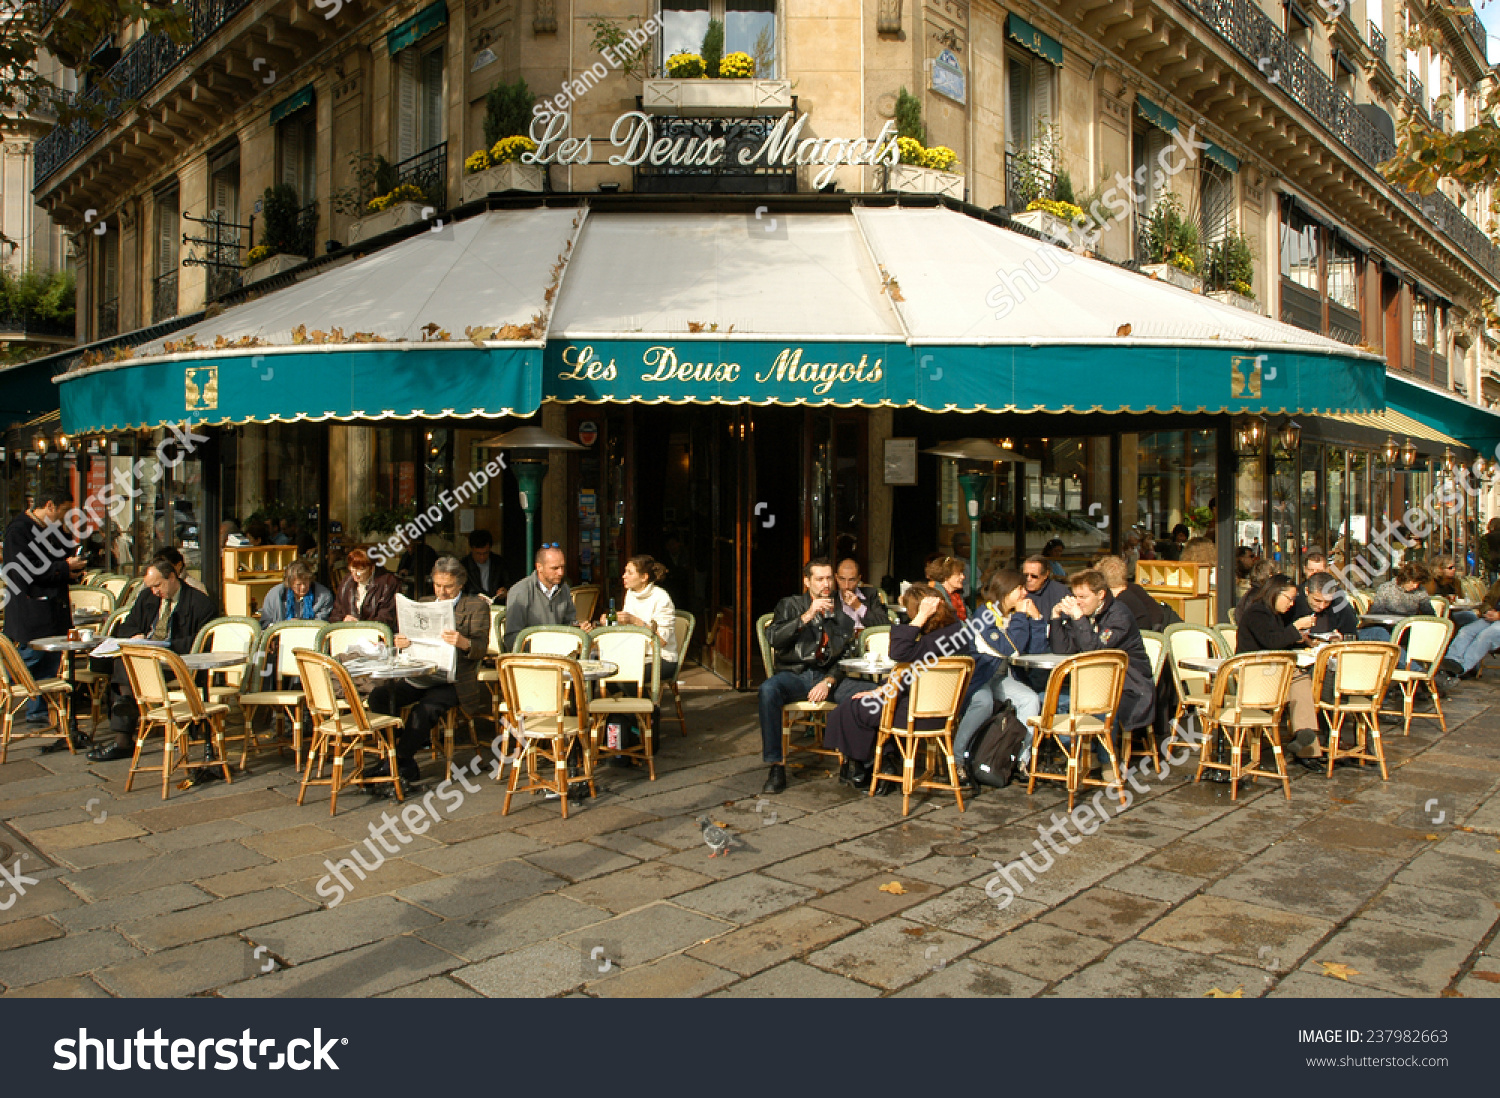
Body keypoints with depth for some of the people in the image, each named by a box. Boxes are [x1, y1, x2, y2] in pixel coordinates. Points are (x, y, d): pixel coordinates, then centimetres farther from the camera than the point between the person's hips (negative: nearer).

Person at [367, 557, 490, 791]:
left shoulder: (477, 606, 4)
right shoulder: (424, 603, 20)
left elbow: (481, 649, -7)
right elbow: (411, 639, 18)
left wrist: (463, 642, -30)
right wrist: (400, 641, -7)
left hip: (451, 681, -5)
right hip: (417, 677, 5)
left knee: (424, 710, -32)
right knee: (379, 697, -20)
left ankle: (395, 765, -14)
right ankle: (407, 770, -14)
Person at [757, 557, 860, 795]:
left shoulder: (842, 613, 16)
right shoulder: (791, 605, 9)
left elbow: (846, 655, 10)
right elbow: (773, 637, -8)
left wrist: (828, 682, -8)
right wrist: (807, 616, -17)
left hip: (827, 676, 2)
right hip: (794, 675, -2)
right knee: (768, 690, -36)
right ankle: (777, 766, -29)